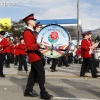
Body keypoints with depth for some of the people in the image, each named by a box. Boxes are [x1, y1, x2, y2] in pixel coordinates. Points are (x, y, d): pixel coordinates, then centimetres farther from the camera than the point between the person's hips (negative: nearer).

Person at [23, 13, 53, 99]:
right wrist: (38, 45, -36)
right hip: (34, 56, -10)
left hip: (35, 55, 10)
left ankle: (28, 91, 20)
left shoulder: (32, 31, 18)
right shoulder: (27, 32, -14)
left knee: (33, 73, 12)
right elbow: (29, 46, -23)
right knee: (41, 72, -11)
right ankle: (43, 93, -7)